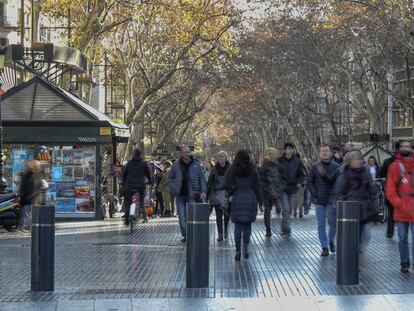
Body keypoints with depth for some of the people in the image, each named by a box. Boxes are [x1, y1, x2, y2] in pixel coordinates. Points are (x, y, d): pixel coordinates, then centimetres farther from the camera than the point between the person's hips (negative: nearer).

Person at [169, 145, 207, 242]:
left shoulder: (196, 164, 1)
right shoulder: (176, 165, 4)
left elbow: (202, 179, 2)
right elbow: (170, 178, 15)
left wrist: (204, 191, -8)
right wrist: (173, 188, 4)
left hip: (192, 195, -2)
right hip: (180, 195, 2)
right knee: (182, 216, 5)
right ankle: (185, 235, 14)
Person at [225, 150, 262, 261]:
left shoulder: (232, 170, -1)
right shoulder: (253, 169, -1)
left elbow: (228, 186, -1)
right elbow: (257, 186, 0)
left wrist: (230, 193, 18)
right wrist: (259, 200, 6)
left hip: (237, 199, 0)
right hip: (250, 199, 0)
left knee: (238, 226, 4)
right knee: (248, 224, 12)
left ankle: (238, 251, -2)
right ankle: (246, 248, 3)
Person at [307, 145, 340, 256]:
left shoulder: (336, 166, -1)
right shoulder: (315, 167, 4)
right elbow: (309, 182, 8)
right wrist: (314, 195, -2)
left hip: (331, 200, -1)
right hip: (319, 201, 1)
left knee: (333, 223, -1)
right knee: (321, 225, 1)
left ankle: (331, 240, 27)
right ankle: (324, 247, 7)